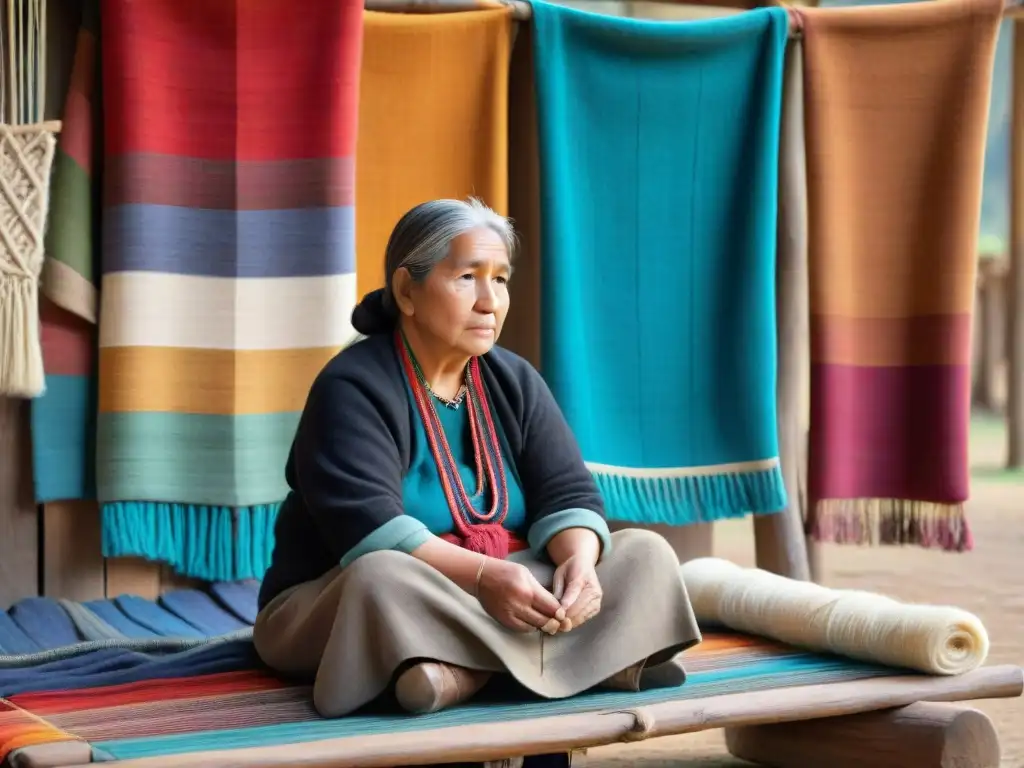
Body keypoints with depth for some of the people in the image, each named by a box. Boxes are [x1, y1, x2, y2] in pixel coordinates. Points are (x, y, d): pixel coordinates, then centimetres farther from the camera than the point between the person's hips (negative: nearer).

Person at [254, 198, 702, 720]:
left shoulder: (514, 381, 7)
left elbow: (566, 494, 0)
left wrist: (579, 562, -23)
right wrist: (482, 575, -38)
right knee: (381, 577, -40)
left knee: (645, 553, -8)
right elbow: (368, 528, -26)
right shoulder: (352, 388, -14)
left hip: (497, 597, 6)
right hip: (339, 605, -6)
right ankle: (601, 657, -36)